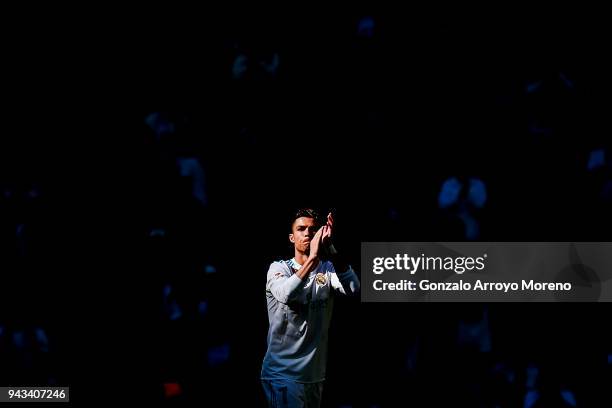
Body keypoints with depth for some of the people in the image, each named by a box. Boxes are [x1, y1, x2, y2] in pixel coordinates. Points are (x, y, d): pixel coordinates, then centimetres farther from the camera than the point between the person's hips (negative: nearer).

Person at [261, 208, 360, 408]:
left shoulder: (327, 270, 6)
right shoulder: (279, 268, -3)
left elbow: (352, 288, -16)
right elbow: (285, 294, -26)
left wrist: (330, 250, -27)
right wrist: (313, 257, -31)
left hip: (315, 373, 5)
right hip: (283, 372, -5)